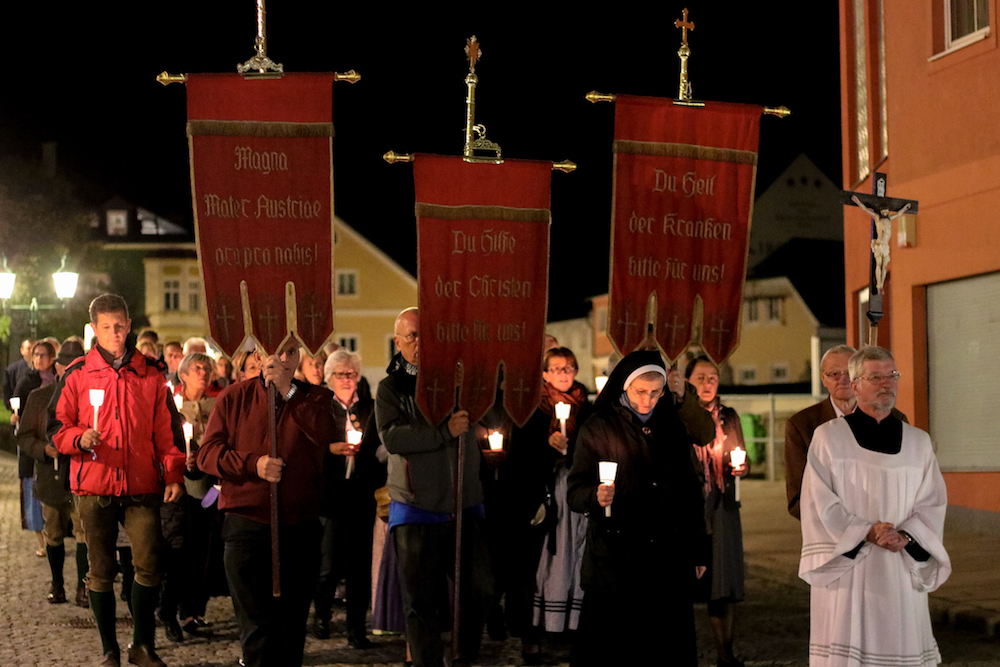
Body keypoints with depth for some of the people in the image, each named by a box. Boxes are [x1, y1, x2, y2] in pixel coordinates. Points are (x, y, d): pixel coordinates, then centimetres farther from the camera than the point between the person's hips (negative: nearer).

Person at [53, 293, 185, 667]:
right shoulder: (78, 374, 3)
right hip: (94, 487, -1)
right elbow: (58, 429, 5)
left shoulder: (150, 374, 8)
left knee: (149, 565, -4)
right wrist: (80, 439, -17)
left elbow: (164, 431, 10)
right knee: (102, 570, 5)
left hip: (142, 486, 1)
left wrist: (173, 474, 1)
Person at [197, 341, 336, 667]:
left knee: (293, 627, 9)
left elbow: (326, 435, -14)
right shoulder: (234, 397, 7)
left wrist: (288, 390, -13)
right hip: (247, 527, -1)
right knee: (259, 628, -4)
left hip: (300, 529, 1)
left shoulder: (315, 398, 8)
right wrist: (252, 463, -14)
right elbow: (207, 453, 2)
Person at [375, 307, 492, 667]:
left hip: (465, 504, 3)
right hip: (417, 509, -2)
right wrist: (445, 431, -21)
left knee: (478, 589, 9)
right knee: (422, 601, 5)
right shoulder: (391, 388, 0)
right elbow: (392, 437, -15)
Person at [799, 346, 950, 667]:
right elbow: (820, 504, -5)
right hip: (847, 571, -3)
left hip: (902, 575, 3)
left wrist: (905, 536, -12)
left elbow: (933, 503, 6)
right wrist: (866, 532, -16)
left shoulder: (918, 442, 11)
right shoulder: (828, 438, 2)